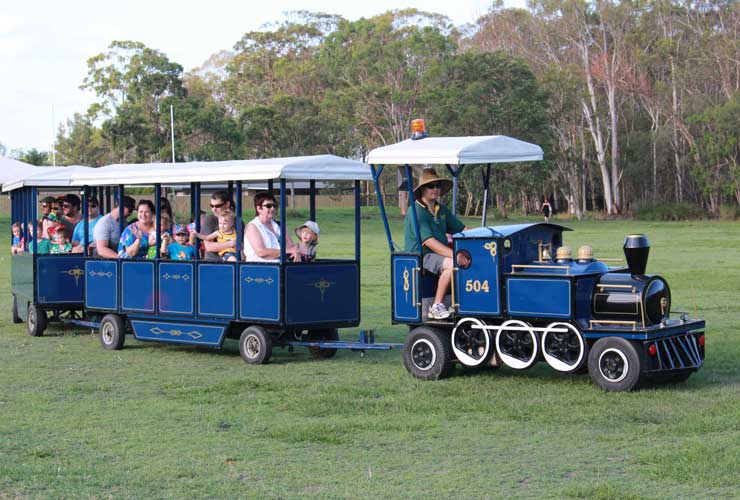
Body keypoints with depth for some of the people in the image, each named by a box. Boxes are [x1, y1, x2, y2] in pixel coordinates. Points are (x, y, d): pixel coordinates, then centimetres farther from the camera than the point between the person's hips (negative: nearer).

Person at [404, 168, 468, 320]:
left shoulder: (442, 210, 16)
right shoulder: (415, 212, -11)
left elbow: (463, 230, 15)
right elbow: (430, 242, -22)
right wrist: (454, 255, -31)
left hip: (441, 254, 8)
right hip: (420, 257, -8)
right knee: (453, 264, -32)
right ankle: (436, 306, -23)